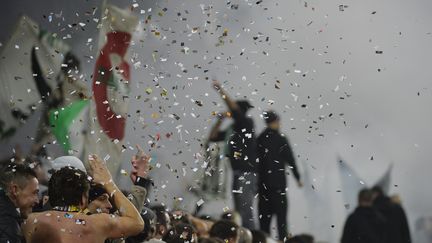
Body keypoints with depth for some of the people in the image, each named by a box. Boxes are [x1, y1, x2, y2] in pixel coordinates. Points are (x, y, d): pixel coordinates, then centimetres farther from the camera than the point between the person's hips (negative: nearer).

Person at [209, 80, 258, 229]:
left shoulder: (247, 123, -3)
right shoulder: (232, 129, 18)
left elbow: (234, 108, -18)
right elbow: (213, 137, 22)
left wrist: (221, 91, -17)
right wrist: (220, 121, 12)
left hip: (247, 173, -9)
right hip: (237, 172, 9)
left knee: (246, 210, -15)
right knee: (239, 210, 11)